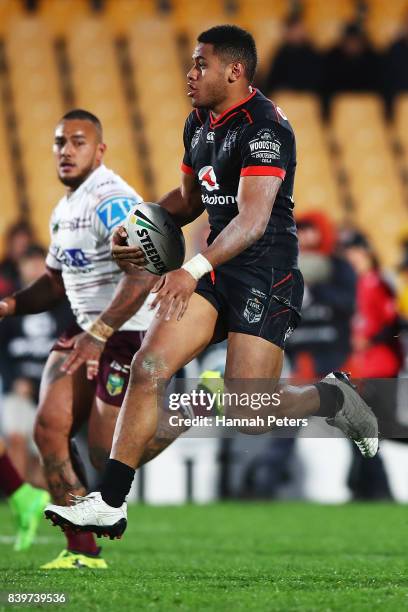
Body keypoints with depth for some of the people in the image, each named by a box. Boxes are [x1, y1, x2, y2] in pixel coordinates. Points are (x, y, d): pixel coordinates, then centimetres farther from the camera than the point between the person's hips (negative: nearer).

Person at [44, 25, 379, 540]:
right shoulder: (200, 122, 11)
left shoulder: (265, 128, -17)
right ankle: (110, 504, -9)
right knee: (148, 367, -10)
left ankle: (334, 398, 20)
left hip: (266, 271, -8)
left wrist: (194, 270, -37)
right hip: (217, 265, 8)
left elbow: (253, 220, -27)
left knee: (248, 414, -11)